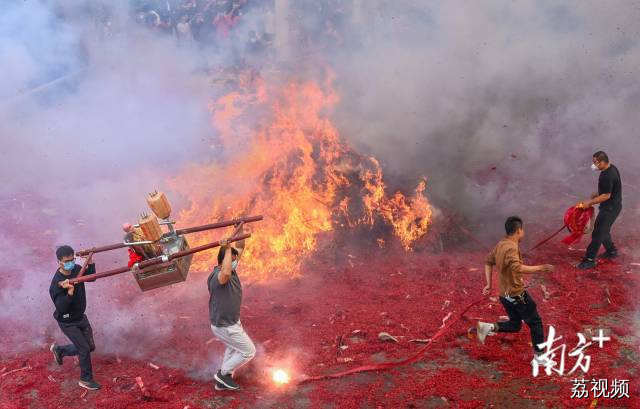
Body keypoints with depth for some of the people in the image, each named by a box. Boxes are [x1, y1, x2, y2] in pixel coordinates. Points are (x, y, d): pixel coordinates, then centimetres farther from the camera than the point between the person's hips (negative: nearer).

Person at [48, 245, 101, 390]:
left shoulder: (76, 269, -9)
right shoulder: (57, 284, -30)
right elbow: (61, 308, -33)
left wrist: (90, 261, -4)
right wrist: (70, 292, -47)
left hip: (80, 317, 7)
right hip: (68, 322, -7)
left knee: (90, 346, 16)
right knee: (84, 349, -2)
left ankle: (59, 350, 38)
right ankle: (86, 379, 20)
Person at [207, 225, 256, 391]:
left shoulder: (230, 268, -3)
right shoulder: (217, 276, -30)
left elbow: (239, 249, 11)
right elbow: (226, 273, -57)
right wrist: (228, 249, -50)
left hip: (232, 321, 10)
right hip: (224, 326, -10)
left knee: (233, 348, 29)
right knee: (248, 351, 3)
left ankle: (223, 382, 42)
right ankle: (223, 374, 16)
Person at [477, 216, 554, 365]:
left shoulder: (500, 244, 7)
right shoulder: (511, 247, -22)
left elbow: (488, 262, 17)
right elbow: (517, 268, -36)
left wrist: (489, 284, 20)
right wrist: (540, 268, -32)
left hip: (505, 295, 9)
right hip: (516, 295, -9)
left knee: (515, 325, 19)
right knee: (535, 322, 8)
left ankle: (489, 327, 1)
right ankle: (539, 355, 15)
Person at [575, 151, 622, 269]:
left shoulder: (607, 176, -28)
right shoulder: (611, 168, 5)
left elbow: (606, 196, -25)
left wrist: (590, 203, -20)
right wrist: (597, 194, 11)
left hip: (610, 208, -10)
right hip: (612, 206, 10)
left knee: (598, 233, -5)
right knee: (603, 231, 23)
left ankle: (590, 260, 0)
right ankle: (611, 251, 40)